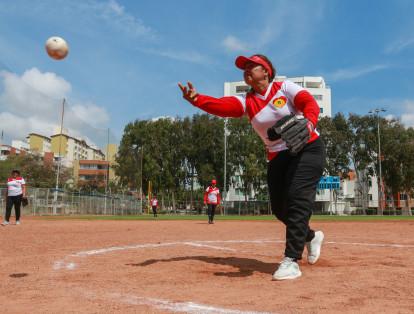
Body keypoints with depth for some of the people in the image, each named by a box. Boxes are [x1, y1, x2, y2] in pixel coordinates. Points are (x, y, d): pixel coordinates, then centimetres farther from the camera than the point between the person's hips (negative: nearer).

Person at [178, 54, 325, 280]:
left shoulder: (285, 88, -4)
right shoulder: (246, 101, 3)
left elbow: (309, 103, -21)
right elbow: (221, 105, -15)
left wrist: (309, 121, -44)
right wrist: (196, 99, -35)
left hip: (308, 149, -5)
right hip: (277, 158, 5)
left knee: (298, 199, -21)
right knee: (279, 208, 5)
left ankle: (291, 261, -17)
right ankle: (311, 237, 34)